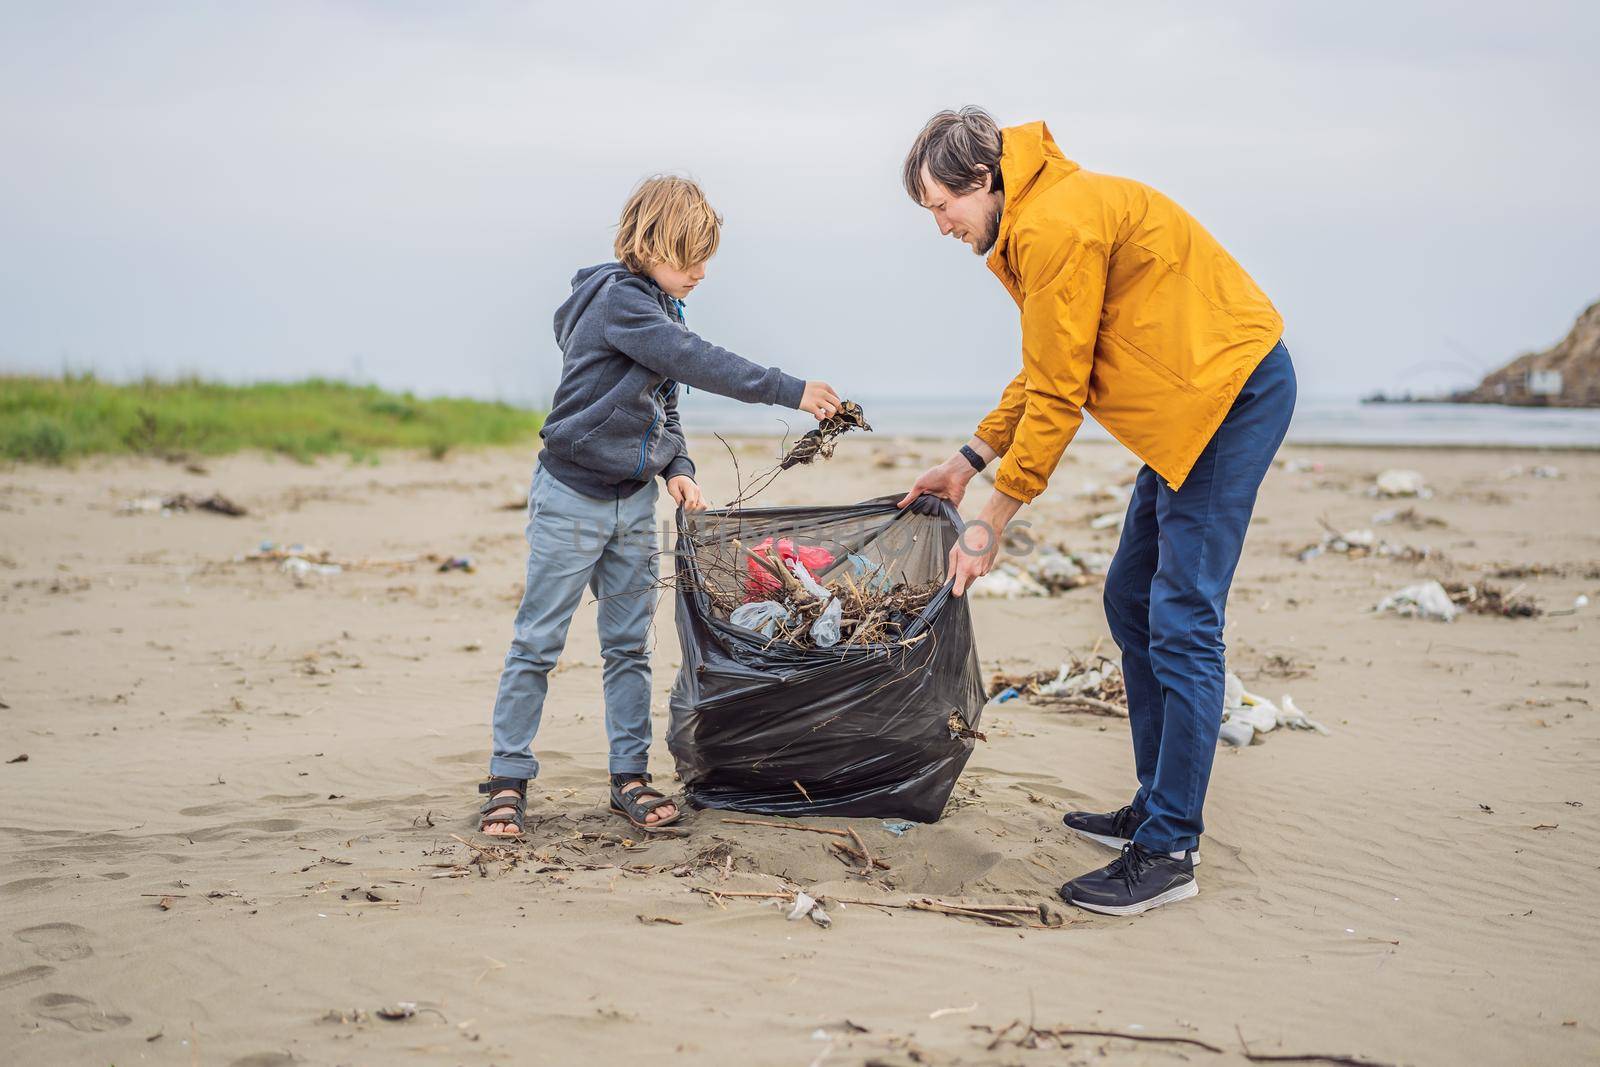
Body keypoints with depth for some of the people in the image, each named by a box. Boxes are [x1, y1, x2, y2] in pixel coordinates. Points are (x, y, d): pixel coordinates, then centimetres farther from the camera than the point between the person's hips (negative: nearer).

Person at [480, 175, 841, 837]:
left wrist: (676, 468, 0)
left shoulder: (659, 308, 11)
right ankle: (508, 780, 6)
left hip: (634, 499, 8)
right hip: (572, 496, -8)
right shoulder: (616, 297, -16)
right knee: (538, 642, -1)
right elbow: (696, 361, -27)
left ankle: (630, 778, 14)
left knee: (628, 645, 9)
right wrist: (789, 392, -29)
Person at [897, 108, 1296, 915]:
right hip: (1196, 403, 11)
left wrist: (992, 521, -11)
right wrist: (969, 460, 18)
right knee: (1131, 603, 13)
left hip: (1234, 392, -11)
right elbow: (1047, 370, 22)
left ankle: (1169, 853, -6)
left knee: (1180, 622, -11)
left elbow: (1057, 395, -17)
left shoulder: (1057, 226, -18)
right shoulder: (1036, 223, 15)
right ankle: (1157, 807, 22)